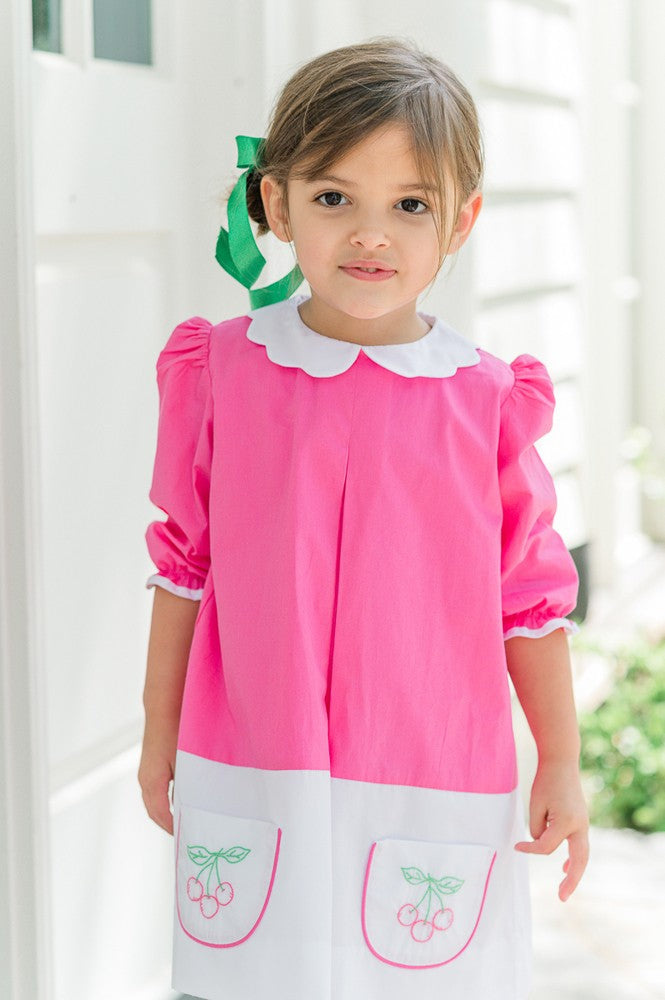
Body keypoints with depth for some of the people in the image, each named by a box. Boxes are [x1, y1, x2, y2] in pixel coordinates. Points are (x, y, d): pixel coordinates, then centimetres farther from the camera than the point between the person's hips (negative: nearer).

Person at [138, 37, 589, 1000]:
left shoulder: (487, 403, -3)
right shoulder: (222, 371, -1)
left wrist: (561, 766, 6)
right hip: (247, 787, 1)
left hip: (434, 793, 0)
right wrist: (158, 733, 10)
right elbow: (183, 564, 6)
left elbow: (532, 595, 4)